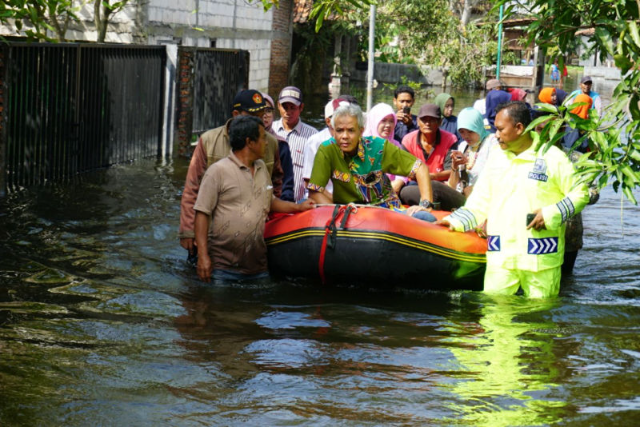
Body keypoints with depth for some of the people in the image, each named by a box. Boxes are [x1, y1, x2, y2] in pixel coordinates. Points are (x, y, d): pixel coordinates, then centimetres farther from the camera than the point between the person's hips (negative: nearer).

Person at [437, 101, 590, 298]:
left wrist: (551, 215, -12)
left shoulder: (552, 157, -2)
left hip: (541, 258, -4)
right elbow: (481, 200, 18)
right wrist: (456, 221, 7)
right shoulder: (496, 156, 14)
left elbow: (580, 193, -1)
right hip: (500, 257, 4)